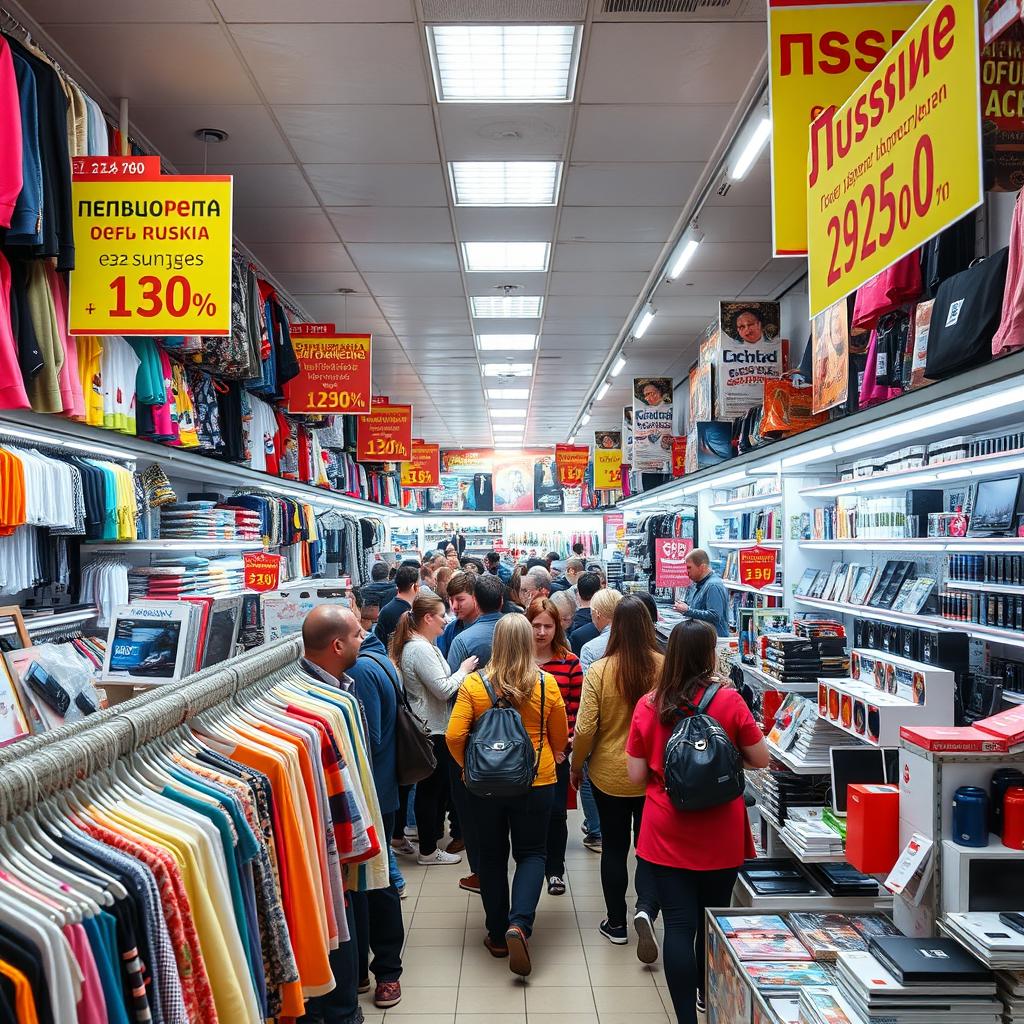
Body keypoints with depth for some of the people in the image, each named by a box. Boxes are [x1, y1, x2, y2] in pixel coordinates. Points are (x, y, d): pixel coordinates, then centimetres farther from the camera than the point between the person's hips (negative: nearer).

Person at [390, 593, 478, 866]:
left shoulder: (419, 645, 11)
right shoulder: (420, 649, -22)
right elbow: (444, 690, -23)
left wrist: (459, 671, 6)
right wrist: (464, 669, -10)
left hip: (430, 726, 10)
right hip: (430, 730, -10)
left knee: (439, 784, 19)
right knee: (430, 788, 2)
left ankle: (432, 833, 32)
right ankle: (428, 851, 15)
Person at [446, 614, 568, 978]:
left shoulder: (474, 684, -13)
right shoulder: (546, 684, -10)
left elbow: (454, 736, -14)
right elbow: (560, 738, 2)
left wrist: (469, 765, 5)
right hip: (536, 782, 0)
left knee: (492, 856, 17)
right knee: (531, 853, 15)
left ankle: (498, 935, 27)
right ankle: (519, 923, -5)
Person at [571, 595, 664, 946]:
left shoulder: (599, 670, -17)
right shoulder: (664, 667, -15)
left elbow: (585, 729, -13)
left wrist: (576, 766, 5)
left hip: (610, 775, 0)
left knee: (614, 848, 16)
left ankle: (616, 924, 28)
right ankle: (647, 908, -2)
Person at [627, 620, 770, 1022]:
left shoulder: (648, 706, -9)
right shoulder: (729, 701, -13)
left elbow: (636, 775, -4)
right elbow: (761, 760, -3)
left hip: (666, 835, -1)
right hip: (719, 836, 1)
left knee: (679, 925, 5)